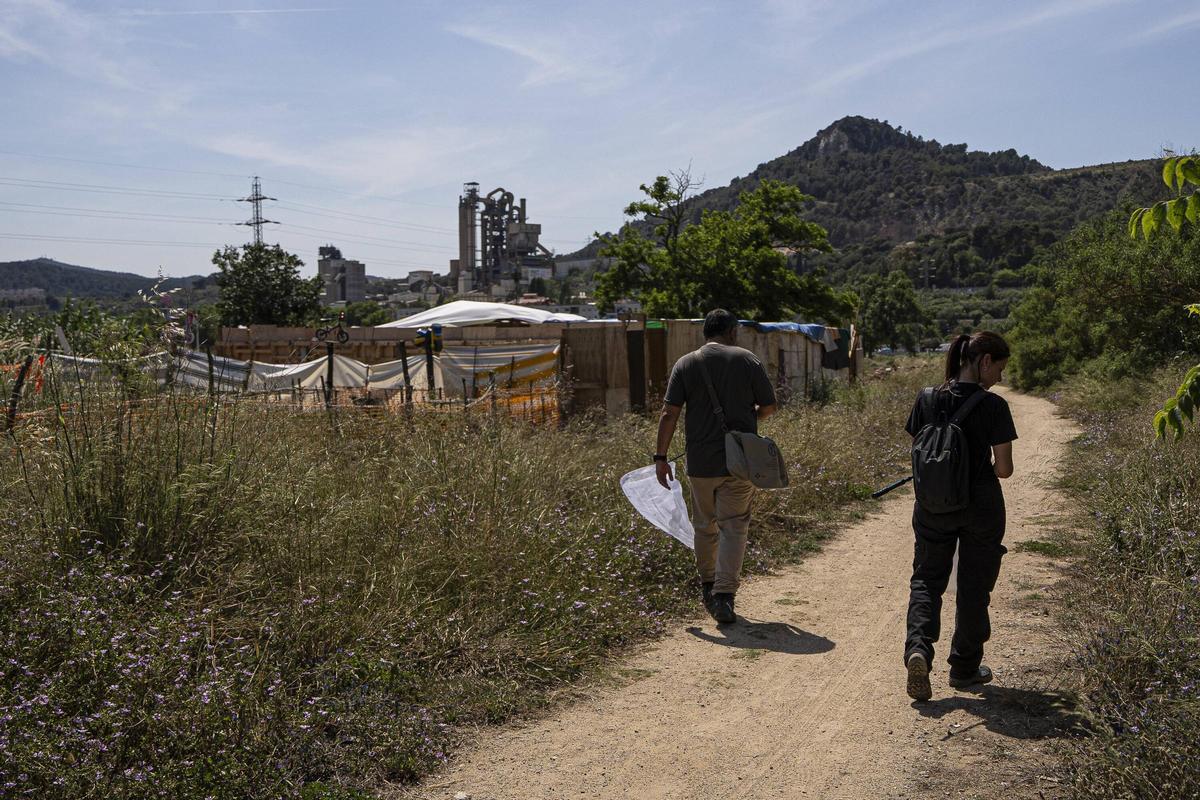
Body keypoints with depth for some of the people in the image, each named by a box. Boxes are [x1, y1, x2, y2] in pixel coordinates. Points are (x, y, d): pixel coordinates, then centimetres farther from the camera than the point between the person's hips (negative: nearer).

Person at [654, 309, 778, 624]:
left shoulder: (685, 364, 0)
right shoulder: (747, 359, -1)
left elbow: (669, 414, -6)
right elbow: (768, 406, 4)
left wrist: (661, 456, -1)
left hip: (700, 463, 1)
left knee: (704, 526, 17)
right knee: (733, 527, 2)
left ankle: (708, 589, 29)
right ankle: (724, 595, -7)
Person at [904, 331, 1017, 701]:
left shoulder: (927, 400, -4)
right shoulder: (993, 406, -14)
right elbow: (1003, 467, -12)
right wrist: (988, 471, 9)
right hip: (980, 506, -2)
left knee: (927, 578, 12)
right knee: (974, 587, 13)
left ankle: (918, 648, -12)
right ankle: (964, 668, 24)